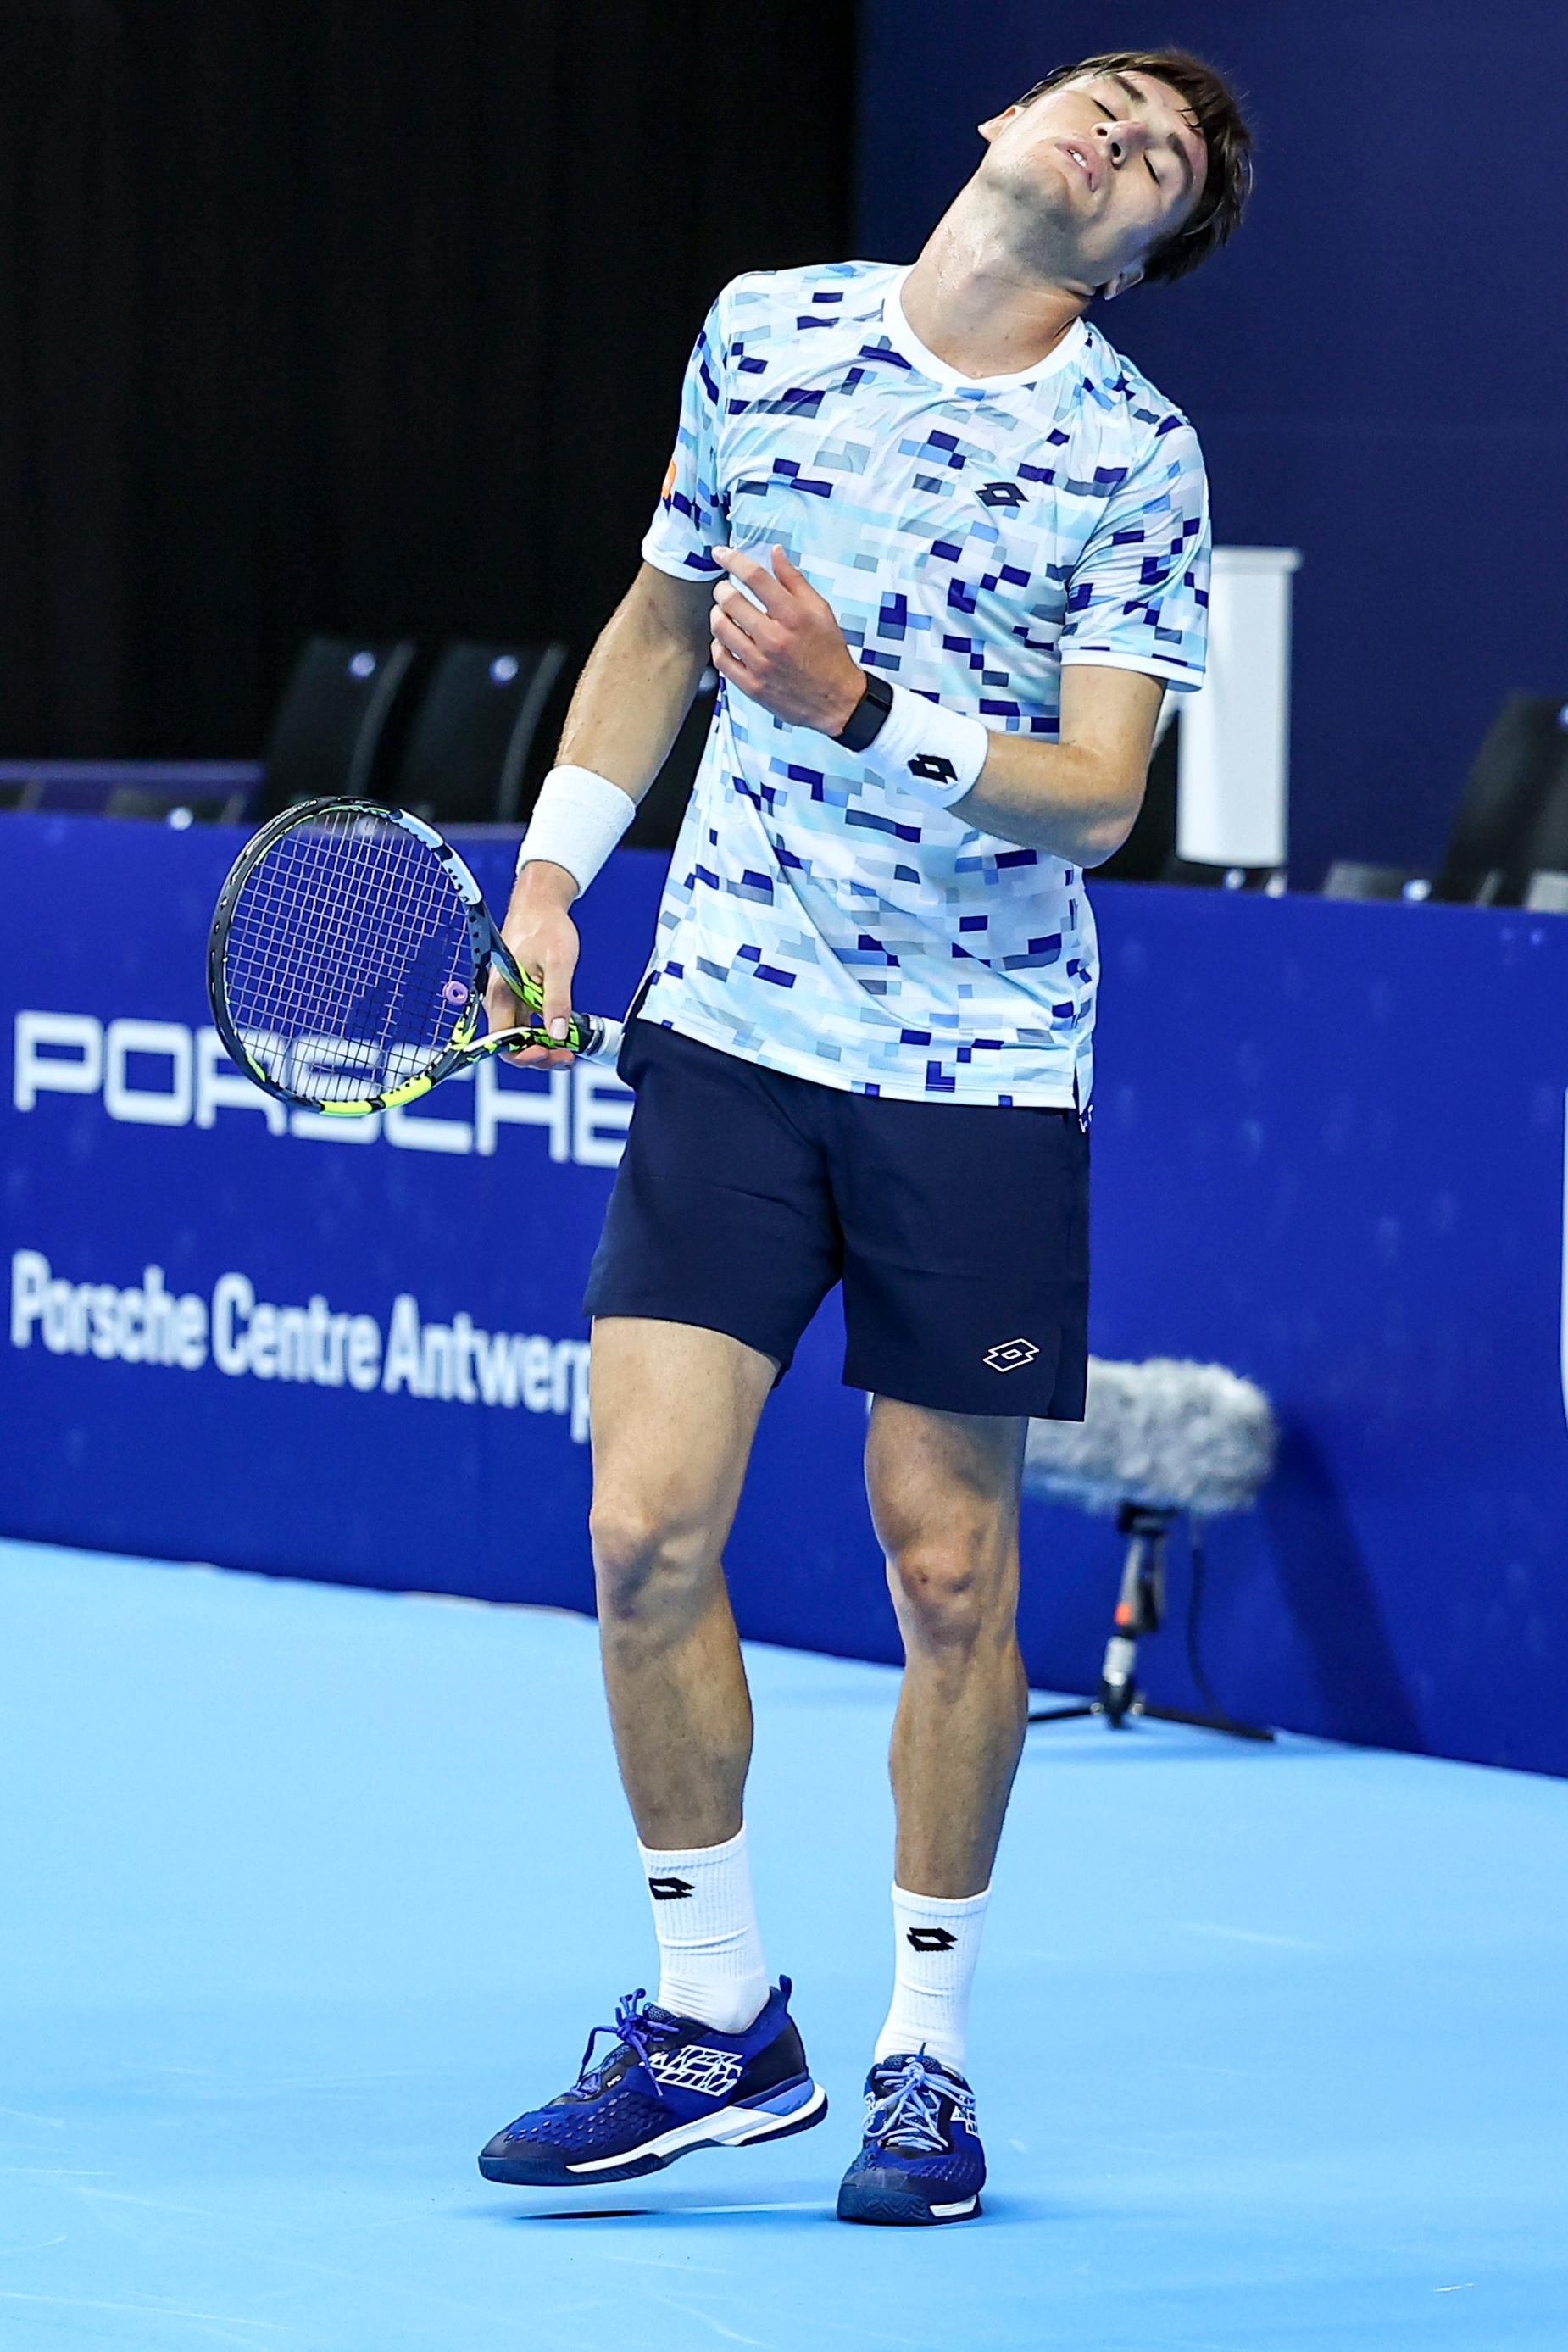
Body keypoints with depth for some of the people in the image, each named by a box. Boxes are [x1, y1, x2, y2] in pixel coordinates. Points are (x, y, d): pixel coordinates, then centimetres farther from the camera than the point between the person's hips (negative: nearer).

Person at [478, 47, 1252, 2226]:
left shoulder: (1138, 458, -4)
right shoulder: (765, 331, 5)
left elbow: (1099, 793, -12)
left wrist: (864, 706, -26)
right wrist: (550, 870, 11)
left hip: (979, 1072, -2)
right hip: (729, 1028, 2)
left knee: (951, 1574, 2)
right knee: (647, 1531, -6)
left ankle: (930, 2050, 17)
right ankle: (717, 2022, 9)